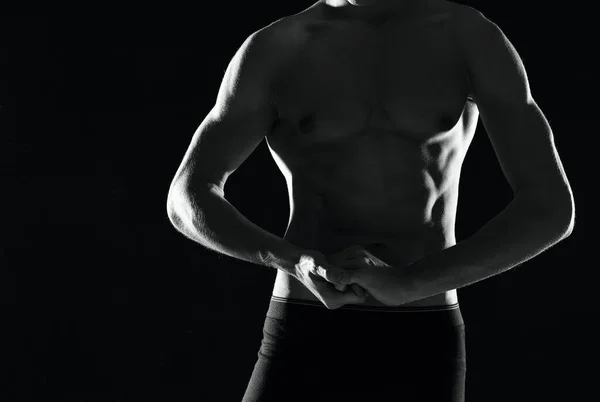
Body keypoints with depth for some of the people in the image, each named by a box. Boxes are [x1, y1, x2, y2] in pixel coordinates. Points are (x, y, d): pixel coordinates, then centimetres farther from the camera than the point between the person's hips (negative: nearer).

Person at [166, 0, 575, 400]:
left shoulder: (473, 37, 4)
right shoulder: (273, 49, 5)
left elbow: (551, 209, -5)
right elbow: (188, 202, 0)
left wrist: (408, 283, -18)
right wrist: (298, 262, -21)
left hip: (422, 353, 0)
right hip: (305, 346, 0)